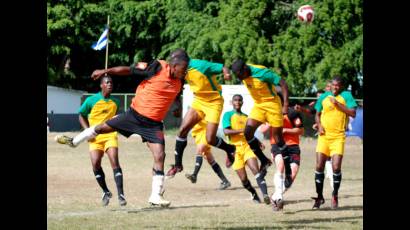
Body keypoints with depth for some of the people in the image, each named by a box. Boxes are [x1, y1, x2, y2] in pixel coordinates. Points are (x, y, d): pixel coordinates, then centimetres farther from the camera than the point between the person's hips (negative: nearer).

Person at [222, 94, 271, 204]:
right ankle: (254, 195, 23)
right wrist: (242, 130, -20)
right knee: (243, 178, -1)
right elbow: (226, 131, -11)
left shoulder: (246, 117, 19)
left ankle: (265, 194, -34)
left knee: (255, 169, -21)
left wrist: (258, 142, 9)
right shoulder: (228, 115, 5)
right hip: (235, 149, -2)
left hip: (247, 146, 2)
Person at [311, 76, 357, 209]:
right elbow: (317, 114, 20)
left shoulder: (346, 96, 2)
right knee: (319, 166, -3)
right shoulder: (324, 97, 10)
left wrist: (338, 104, -13)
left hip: (338, 137, -3)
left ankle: (335, 196, 9)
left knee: (336, 167, -9)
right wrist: (319, 126, 1)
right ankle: (319, 196, 9)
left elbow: (353, 113, -7)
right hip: (324, 135, 3)